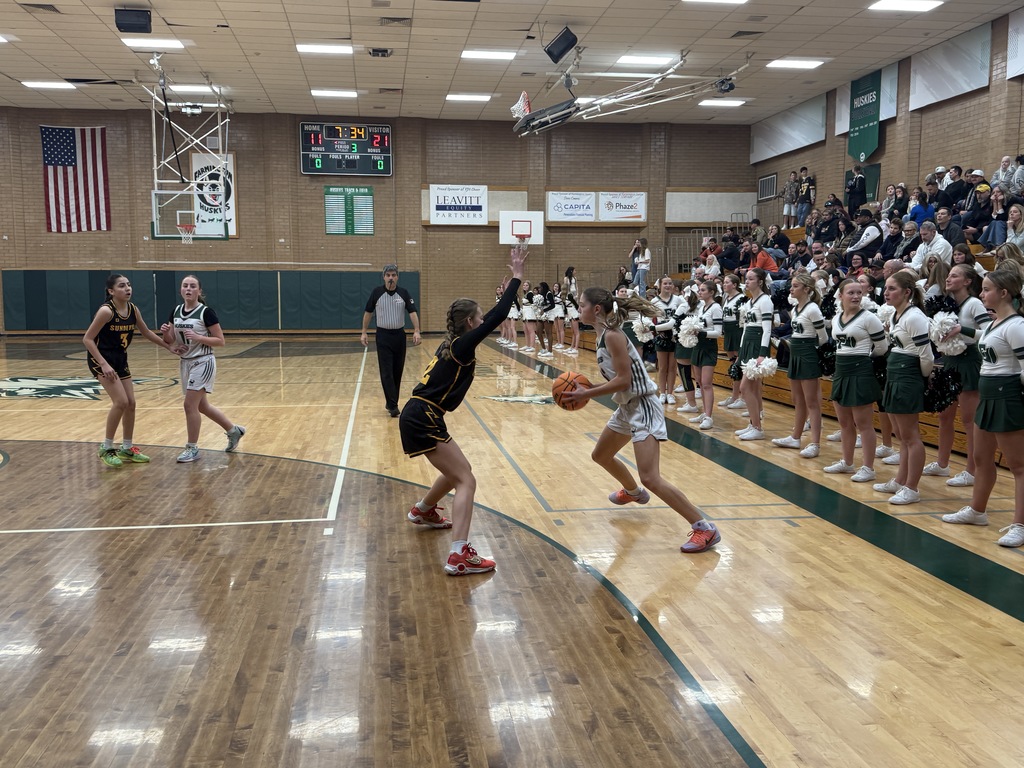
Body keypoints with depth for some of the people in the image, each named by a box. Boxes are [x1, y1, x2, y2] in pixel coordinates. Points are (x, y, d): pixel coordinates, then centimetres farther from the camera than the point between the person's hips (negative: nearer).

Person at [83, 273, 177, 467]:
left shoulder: (133, 309, -1)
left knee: (131, 403, 8)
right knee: (121, 402, -17)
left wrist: (169, 347, 12)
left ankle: (127, 449, 22)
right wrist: (104, 364, -27)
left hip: (120, 360, 8)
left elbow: (146, 333, 14)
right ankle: (106, 449, -2)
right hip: (101, 359, -8)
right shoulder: (106, 311, -22)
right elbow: (87, 339, -20)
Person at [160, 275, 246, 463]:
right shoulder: (176, 311, 5)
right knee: (202, 406, 16)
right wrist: (165, 332, -12)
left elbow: (221, 341, -14)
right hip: (186, 363, 8)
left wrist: (197, 337, -26)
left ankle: (192, 448, 7)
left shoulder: (206, 312, -14)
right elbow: (169, 341, 10)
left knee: (190, 405, -8)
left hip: (203, 363, -7)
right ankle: (234, 430, 34)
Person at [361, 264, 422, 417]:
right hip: (383, 336, -2)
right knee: (386, 373, -7)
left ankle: (391, 402, 21)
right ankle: (393, 406, -7)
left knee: (397, 372, 8)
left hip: (399, 335, 2)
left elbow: (412, 312, -7)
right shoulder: (376, 292, -4)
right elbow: (368, 312, 5)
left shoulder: (404, 293, -2)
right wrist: (364, 333, 3)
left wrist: (416, 331, -21)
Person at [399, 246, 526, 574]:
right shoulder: (462, 345, -12)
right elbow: (497, 318, -19)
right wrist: (516, 277, -13)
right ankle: (459, 555, -22)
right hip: (423, 421, -10)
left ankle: (423, 510, 49)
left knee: (457, 471, 26)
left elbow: (490, 318, 29)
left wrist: (510, 287, 32)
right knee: (466, 481, -12)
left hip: (419, 418, 10)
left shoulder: (451, 343, 13)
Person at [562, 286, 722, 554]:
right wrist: (587, 389, 4)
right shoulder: (604, 335, 9)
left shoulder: (612, 335, -19)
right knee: (600, 455, 28)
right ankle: (633, 492, 55)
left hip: (642, 407, -11)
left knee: (650, 478, -18)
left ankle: (704, 529, -11)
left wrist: (587, 394, -18)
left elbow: (623, 380, -24)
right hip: (627, 407, 11)